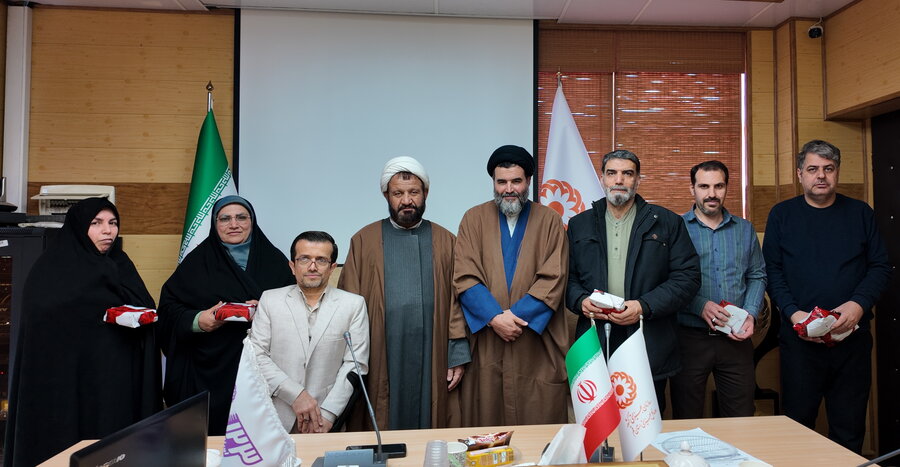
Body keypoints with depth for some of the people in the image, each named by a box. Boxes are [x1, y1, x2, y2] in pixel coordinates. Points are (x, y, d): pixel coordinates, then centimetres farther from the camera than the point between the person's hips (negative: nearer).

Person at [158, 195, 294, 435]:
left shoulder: (275, 260, 7)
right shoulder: (197, 261, 7)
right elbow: (169, 307, 4)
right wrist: (197, 321, -13)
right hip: (210, 370, 0)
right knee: (212, 437, 2)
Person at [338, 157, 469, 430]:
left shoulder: (445, 241, 8)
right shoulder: (364, 241, 5)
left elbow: (457, 302, 5)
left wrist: (458, 357, -1)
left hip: (432, 362, 1)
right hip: (381, 362, 0)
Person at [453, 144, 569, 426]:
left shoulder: (549, 221, 5)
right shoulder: (474, 219, 5)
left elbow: (554, 279, -4)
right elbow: (464, 277, -3)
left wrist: (516, 315, -14)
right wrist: (495, 317, -16)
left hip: (537, 346, 0)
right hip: (485, 344, 0)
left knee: (539, 427, 5)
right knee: (486, 424, 6)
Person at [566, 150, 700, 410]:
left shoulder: (666, 222, 6)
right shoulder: (579, 225, 12)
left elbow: (688, 276, -1)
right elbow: (567, 277, 11)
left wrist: (644, 306, -13)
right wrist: (581, 301, -10)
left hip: (650, 350, -1)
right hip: (594, 347, 1)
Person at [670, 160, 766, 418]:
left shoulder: (745, 229, 12)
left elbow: (757, 276, 13)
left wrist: (751, 314, -3)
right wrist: (700, 306, -18)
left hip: (736, 339, 3)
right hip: (690, 337, -3)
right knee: (687, 422, 8)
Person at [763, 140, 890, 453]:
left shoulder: (860, 213, 8)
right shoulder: (782, 215, 4)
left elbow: (880, 266, 6)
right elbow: (772, 271, 0)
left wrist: (858, 304, -12)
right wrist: (793, 313, -14)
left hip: (852, 334, 2)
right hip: (799, 336, -1)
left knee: (849, 426, 9)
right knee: (798, 420, 5)